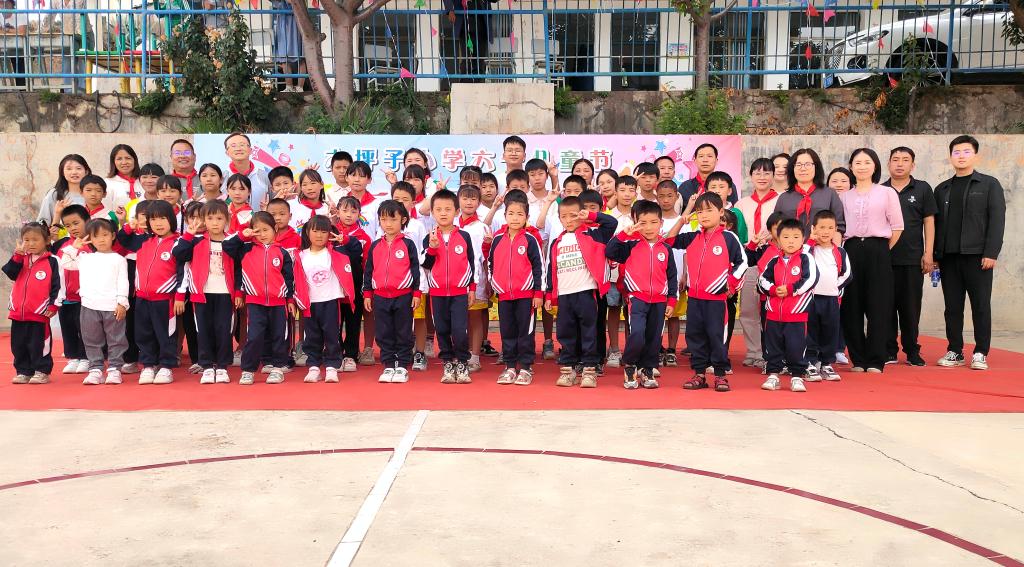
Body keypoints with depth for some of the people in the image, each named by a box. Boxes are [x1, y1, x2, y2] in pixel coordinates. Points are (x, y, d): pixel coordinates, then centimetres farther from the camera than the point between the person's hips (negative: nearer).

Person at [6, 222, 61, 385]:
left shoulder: (51, 261, -3)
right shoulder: (21, 259, 11)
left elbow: (57, 286, -5)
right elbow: (11, 273, -7)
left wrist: (53, 305, -10)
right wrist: (18, 255, -15)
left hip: (40, 312, -5)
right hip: (18, 312, 5)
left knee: (38, 345, 1)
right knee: (19, 345, 12)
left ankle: (42, 371, 11)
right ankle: (24, 371, 23)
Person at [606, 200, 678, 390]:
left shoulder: (666, 249, 8)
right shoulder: (631, 245, 1)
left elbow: (672, 276, 12)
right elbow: (610, 253, -10)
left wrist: (671, 301, 8)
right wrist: (624, 234, -15)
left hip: (659, 300, 3)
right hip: (637, 298, -3)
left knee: (654, 338, 8)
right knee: (637, 334, -18)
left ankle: (647, 370, 24)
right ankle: (629, 367, 4)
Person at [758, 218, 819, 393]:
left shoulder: (806, 259, -3)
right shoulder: (774, 262, 8)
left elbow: (811, 280, -14)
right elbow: (762, 280, 6)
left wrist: (790, 289, -15)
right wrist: (774, 289, -12)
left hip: (797, 314, -4)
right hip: (774, 314, 4)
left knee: (796, 347, 0)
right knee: (773, 346, 10)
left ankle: (797, 376, 14)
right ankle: (773, 375, 21)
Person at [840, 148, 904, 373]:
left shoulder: (887, 193, 4)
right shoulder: (845, 197, 11)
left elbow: (897, 227, 2)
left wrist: (882, 250, 3)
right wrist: (846, 249, 5)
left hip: (877, 251, -2)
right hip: (851, 251, 3)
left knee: (878, 307, -3)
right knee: (851, 307, 1)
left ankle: (875, 361, 3)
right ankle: (858, 359, 10)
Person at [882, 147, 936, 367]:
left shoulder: (922, 189, 6)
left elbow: (929, 222, 4)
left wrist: (928, 254, -3)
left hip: (913, 258, -1)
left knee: (911, 307, 3)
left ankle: (912, 351, 13)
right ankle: (888, 352, 11)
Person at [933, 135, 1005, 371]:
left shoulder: (989, 184, 4)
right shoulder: (942, 189, 15)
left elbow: (997, 220, -4)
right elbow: (936, 224, 12)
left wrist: (991, 253, -13)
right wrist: (934, 255, 5)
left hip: (978, 256, -3)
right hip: (949, 256, 3)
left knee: (981, 305, 0)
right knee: (952, 307, 5)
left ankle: (980, 353, 7)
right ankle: (955, 352, 12)